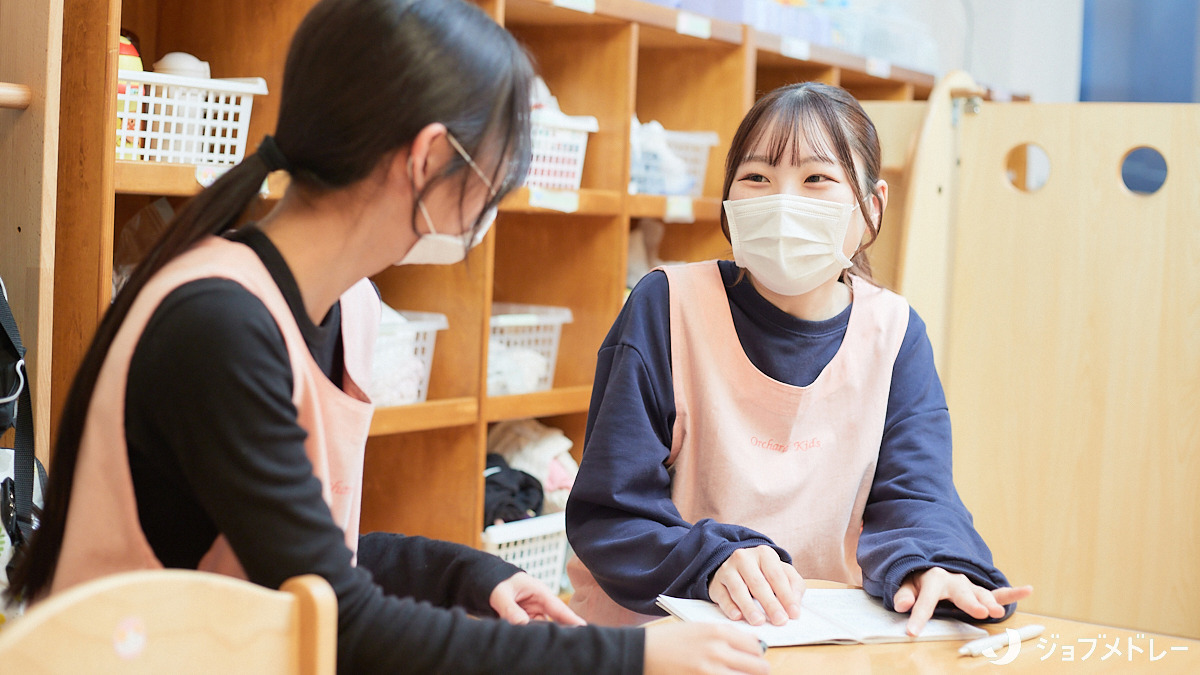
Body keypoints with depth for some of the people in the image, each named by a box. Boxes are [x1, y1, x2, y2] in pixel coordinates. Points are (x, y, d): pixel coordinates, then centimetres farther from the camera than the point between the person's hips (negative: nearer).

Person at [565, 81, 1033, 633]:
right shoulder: (667, 308, -7)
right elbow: (608, 511, -9)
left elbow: (911, 494, -4)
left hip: (827, 640, 3)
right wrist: (713, 560, -28)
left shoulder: (894, 334, 4)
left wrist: (928, 567, -28)